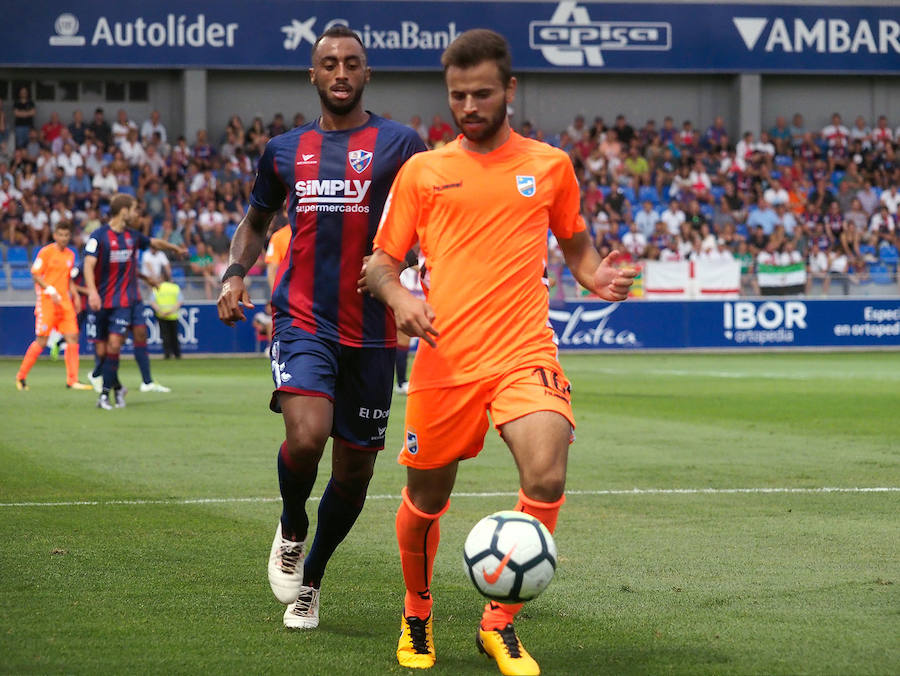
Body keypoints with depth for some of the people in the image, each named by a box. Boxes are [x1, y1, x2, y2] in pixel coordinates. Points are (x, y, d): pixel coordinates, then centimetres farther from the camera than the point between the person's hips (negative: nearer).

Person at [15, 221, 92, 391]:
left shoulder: (70, 255, 14)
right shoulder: (46, 252, -5)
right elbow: (35, 275, -7)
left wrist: (75, 295, 12)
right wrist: (51, 291, -18)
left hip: (65, 301, 6)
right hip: (47, 301, -6)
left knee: (72, 337, -4)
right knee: (41, 341, -7)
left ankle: (72, 381, -3)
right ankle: (21, 377, 7)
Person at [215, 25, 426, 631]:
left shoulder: (399, 143, 1)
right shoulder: (285, 150, 11)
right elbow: (257, 221, 26)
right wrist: (235, 273, 7)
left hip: (371, 331, 0)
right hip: (302, 323, 0)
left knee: (355, 468, 8)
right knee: (305, 437, -24)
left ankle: (310, 579, 32)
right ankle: (292, 530, 8)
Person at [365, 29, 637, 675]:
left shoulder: (549, 165, 10)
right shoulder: (421, 172, 8)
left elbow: (575, 240, 26)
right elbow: (381, 262, 12)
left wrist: (597, 276, 4)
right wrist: (397, 296, -10)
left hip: (524, 354, -1)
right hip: (443, 360, 1)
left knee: (547, 478, -23)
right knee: (425, 501, 9)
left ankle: (500, 622, -4)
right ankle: (417, 614, 39)